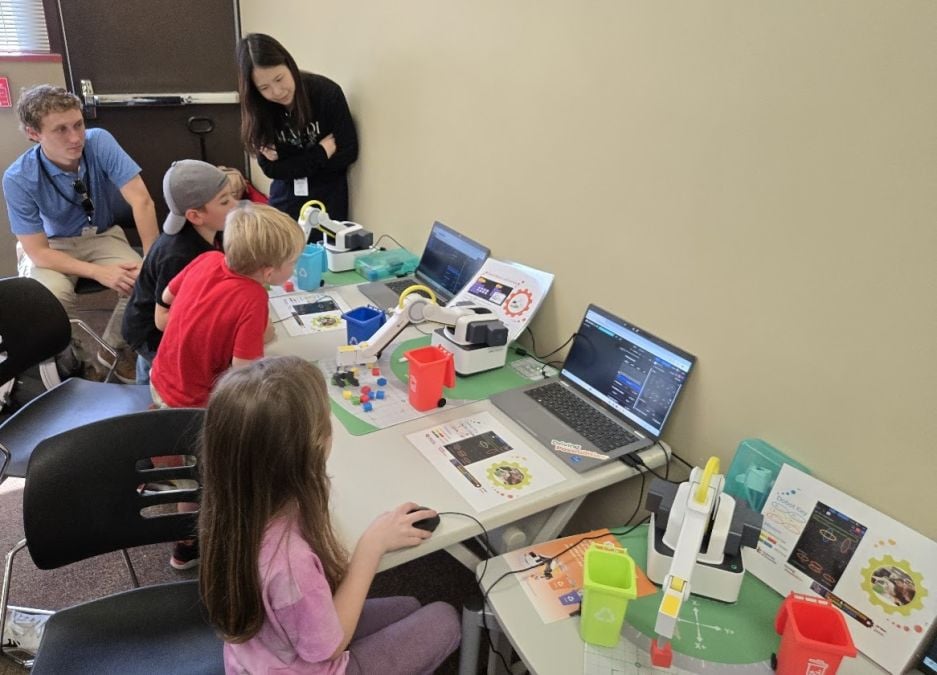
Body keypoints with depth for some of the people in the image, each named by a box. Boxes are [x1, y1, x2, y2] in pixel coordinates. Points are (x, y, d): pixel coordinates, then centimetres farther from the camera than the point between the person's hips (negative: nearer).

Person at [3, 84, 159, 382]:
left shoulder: (99, 142, -23)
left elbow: (142, 201, -26)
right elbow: (38, 252, -20)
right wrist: (99, 272, -31)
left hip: (102, 236, 2)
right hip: (50, 247, -2)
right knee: (52, 297, -33)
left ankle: (113, 351, 2)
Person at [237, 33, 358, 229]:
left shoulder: (327, 92, -17)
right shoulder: (257, 109, -10)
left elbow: (348, 152, -13)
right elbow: (271, 169, -9)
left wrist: (291, 163, -16)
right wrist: (321, 152, -16)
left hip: (328, 194, -1)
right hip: (285, 195, 2)